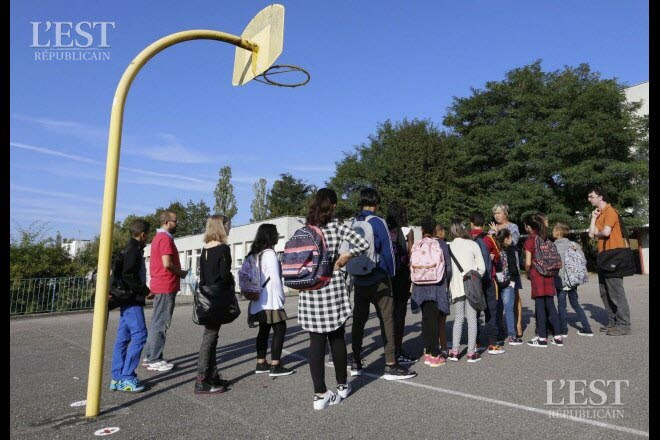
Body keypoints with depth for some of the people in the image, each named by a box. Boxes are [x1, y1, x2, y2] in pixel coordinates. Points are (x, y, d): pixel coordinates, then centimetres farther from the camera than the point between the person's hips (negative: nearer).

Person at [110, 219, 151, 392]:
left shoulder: (130, 249, 16)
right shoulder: (133, 251, -14)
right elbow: (127, 277, -23)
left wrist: (143, 290, 15)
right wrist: (145, 290, -15)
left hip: (128, 301, 10)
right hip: (132, 301, -10)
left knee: (123, 338, 10)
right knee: (139, 335, -8)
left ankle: (117, 378, 16)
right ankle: (125, 378, -3)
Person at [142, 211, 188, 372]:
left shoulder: (158, 237, 17)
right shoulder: (165, 238, -14)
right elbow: (167, 263, -23)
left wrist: (178, 272, 16)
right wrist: (182, 273, -8)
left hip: (159, 285, 10)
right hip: (166, 286, -10)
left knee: (157, 322, 15)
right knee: (161, 323, -4)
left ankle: (150, 356, 22)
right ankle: (154, 360, 2)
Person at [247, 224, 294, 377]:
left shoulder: (255, 254, 11)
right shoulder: (269, 253, -15)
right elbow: (275, 278, -18)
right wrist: (281, 297, -8)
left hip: (259, 300, 9)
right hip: (270, 300, -9)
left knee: (264, 330, 14)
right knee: (279, 329, -2)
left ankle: (261, 364, 20)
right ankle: (275, 366, -1)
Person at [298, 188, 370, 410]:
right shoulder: (336, 226, -2)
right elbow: (363, 244, -9)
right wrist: (345, 256, 3)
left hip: (309, 289, 2)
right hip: (332, 285, -1)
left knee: (316, 341, 5)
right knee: (336, 338, 13)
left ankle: (320, 394, 7)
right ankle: (342, 385, 28)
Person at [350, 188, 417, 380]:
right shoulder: (378, 222, -10)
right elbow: (387, 251, -8)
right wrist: (391, 273, 4)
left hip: (359, 280, 6)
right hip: (378, 280, -5)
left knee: (358, 319, 12)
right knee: (386, 319, 1)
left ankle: (356, 364, 19)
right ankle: (391, 366, 3)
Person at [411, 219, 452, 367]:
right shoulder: (441, 244, -4)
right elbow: (448, 267, -4)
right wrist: (446, 282, 11)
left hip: (421, 287, 3)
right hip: (437, 286, -2)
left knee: (426, 318, 13)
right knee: (435, 320, 2)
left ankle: (427, 352, 18)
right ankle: (434, 355, 5)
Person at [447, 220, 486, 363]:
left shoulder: (449, 247, 2)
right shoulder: (472, 244, -2)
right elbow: (482, 267, -2)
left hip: (456, 286, 2)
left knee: (458, 318, 12)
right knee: (472, 318, 4)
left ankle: (454, 351, 9)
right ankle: (471, 352, 5)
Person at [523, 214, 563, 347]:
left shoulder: (530, 240, -9)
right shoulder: (545, 239, 9)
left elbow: (528, 262, -13)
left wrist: (527, 273, 3)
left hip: (537, 274, -6)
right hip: (549, 274, 6)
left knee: (540, 306, -1)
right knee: (550, 305, 11)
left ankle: (542, 338, 5)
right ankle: (558, 336, 14)